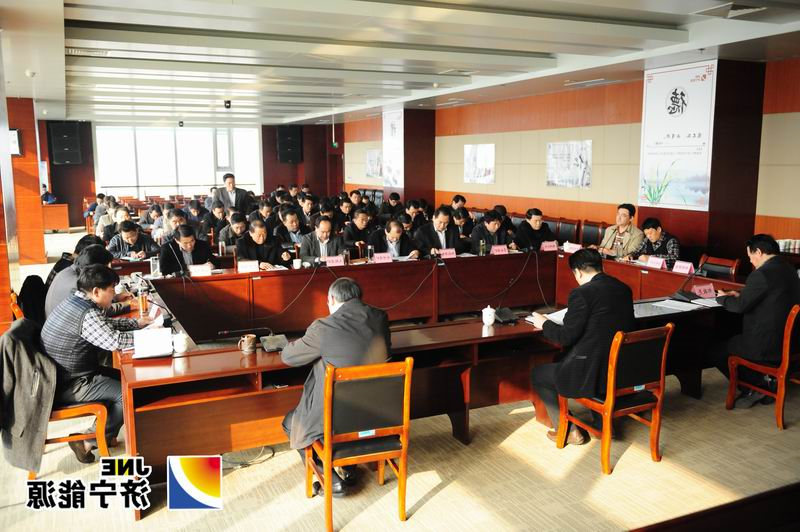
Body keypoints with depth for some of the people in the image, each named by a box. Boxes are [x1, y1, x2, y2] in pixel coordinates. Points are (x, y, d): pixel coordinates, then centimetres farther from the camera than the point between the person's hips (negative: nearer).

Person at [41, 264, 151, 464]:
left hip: (62, 376, 11)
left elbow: (106, 325, 19)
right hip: (69, 386, -11)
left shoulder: (74, 302, 7)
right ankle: (88, 441, 3)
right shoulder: (87, 314, -26)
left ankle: (105, 433, 20)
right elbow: (115, 341, -29)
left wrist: (137, 323, 11)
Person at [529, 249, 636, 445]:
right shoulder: (624, 289, 6)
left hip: (594, 374, -8)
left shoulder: (582, 294, -16)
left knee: (538, 374, 15)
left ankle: (569, 430, 17)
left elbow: (566, 337, -12)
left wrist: (544, 323, 6)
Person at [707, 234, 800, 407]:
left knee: (715, 351, 3)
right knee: (732, 338, 27)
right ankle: (764, 382, 21)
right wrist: (740, 295, 17)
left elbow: (740, 306, -16)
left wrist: (723, 297, 2)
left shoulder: (763, 274, -21)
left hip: (768, 346, -10)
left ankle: (757, 386, 8)